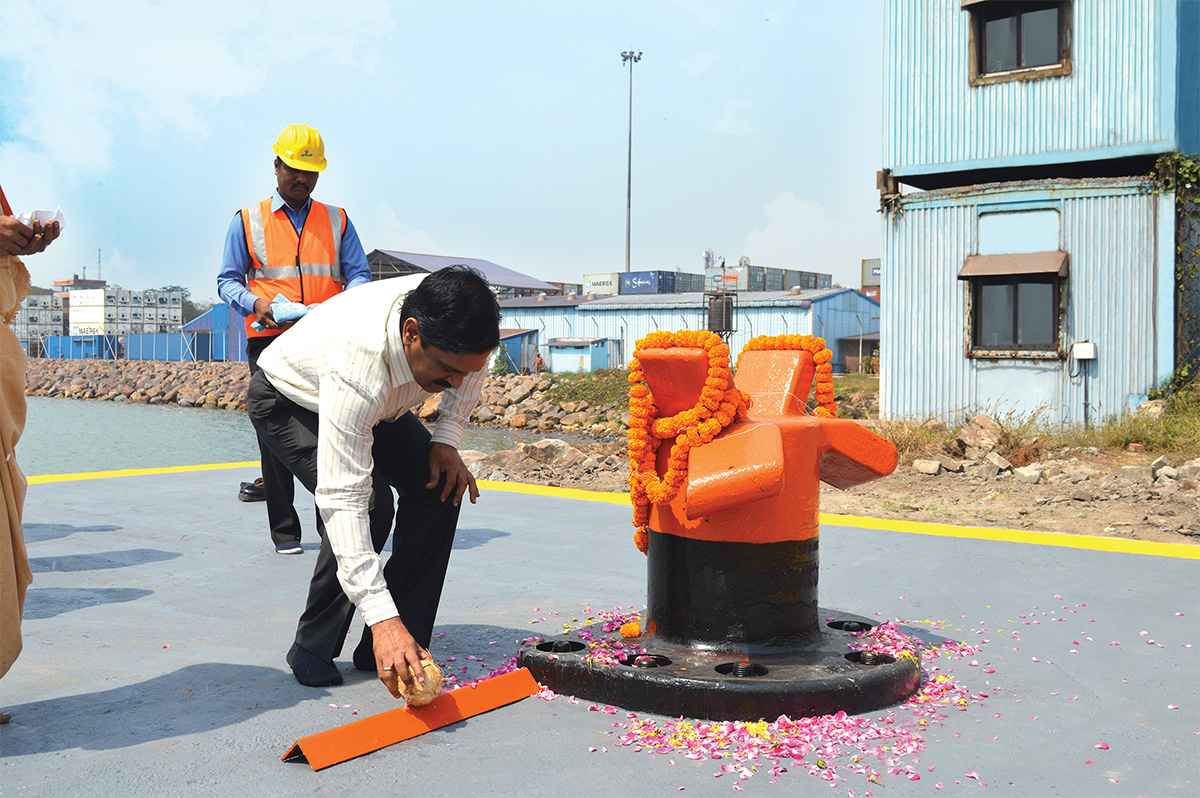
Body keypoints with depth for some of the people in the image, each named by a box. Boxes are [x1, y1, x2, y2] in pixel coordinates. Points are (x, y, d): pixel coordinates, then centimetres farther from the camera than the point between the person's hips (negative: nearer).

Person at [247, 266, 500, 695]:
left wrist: (447, 438, -15)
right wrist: (382, 618, -50)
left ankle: (395, 650, -4)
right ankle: (312, 650, -8)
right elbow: (342, 498, -47)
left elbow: (471, 367, -1)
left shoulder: (452, 328, -29)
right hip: (288, 400, -6)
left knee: (438, 486, -13)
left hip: (379, 400, 6)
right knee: (366, 500, -28)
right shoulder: (356, 369, -46)